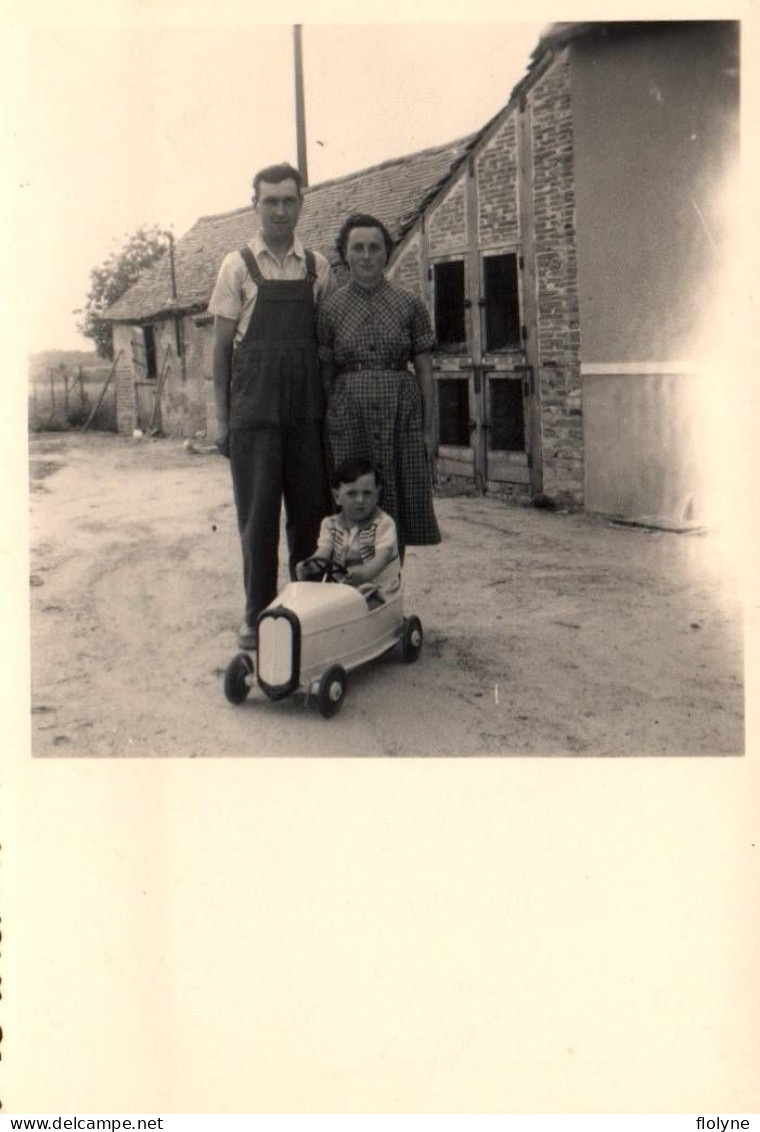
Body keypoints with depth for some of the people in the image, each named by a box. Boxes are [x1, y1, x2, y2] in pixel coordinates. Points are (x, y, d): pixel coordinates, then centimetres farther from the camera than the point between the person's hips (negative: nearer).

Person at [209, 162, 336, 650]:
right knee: (258, 513, 1)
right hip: (254, 408, -2)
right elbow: (222, 345, 3)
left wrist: (329, 403, 7)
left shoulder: (318, 267, 9)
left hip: (307, 405, 3)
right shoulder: (239, 266, 2)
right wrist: (222, 417, -1)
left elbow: (327, 339, 13)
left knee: (310, 508, 6)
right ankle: (257, 615, 10)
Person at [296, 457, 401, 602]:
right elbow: (323, 552, -4)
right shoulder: (330, 524, 11)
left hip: (376, 589, -4)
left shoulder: (384, 523, -3)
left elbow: (381, 558, -18)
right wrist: (309, 566, -29)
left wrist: (364, 573, -41)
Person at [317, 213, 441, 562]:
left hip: (401, 411, 0)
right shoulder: (331, 308, 5)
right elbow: (324, 373, 6)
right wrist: (322, 428, 2)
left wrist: (429, 428, 1)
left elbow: (424, 368, 5)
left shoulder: (409, 305, 5)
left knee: (400, 506, 4)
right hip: (348, 413, 0)